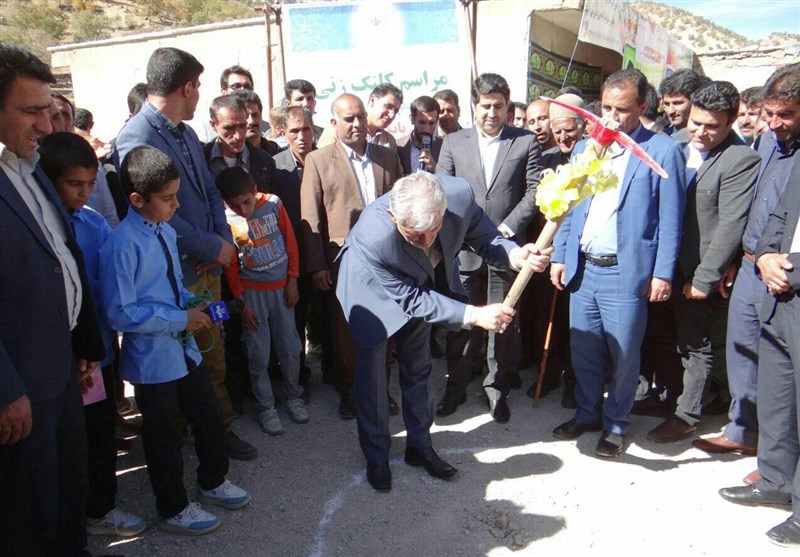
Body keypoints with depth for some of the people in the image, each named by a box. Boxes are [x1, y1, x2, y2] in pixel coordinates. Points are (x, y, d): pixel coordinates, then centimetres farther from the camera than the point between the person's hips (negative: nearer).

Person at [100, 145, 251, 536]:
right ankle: (173, 511, 35)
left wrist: (193, 302, -3)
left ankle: (213, 483, 46)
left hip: (184, 348, 8)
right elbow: (119, 313, -23)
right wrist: (181, 319, -21)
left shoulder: (166, 231, 2)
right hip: (152, 358, -7)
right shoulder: (123, 245, -23)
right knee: (163, 437, 12)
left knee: (210, 417, 20)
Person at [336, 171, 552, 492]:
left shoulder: (459, 194, -35)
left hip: (419, 286, 4)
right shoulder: (373, 237, -43)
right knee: (371, 376, 4)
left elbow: (485, 238, -14)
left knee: (418, 371, 17)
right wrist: (473, 315, -37)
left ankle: (419, 446, 37)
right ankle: (376, 457, 28)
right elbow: (412, 299, -31)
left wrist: (516, 255, -36)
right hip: (374, 293, -4)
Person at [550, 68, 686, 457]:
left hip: (627, 272, -4)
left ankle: (616, 423, 26)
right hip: (582, 268, 5)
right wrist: (559, 256, 9)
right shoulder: (585, 148, 11)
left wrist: (663, 273, -9)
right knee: (583, 349, 13)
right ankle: (587, 414, 32)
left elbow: (670, 218, -5)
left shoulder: (663, 151, -4)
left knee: (623, 355, 6)